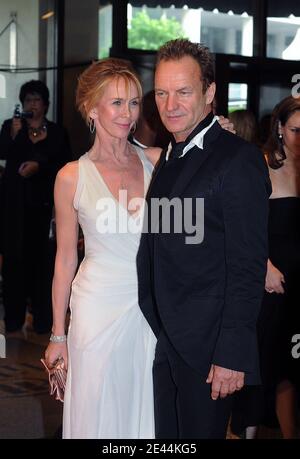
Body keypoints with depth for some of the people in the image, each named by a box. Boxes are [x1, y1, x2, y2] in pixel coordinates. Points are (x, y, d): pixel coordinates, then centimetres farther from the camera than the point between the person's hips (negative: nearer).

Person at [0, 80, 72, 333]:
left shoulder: (57, 133, 8)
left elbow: (65, 167, 4)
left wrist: (39, 165, -10)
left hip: (42, 201, 0)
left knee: (39, 256, -4)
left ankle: (42, 315, 3)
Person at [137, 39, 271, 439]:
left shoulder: (239, 159, -14)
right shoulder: (168, 159, 13)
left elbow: (248, 267, -18)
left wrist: (232, 354, -20)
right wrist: (154, 330, 8)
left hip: (206, 345, -7)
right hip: (164, 341, 8)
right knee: (166, 438, 18)